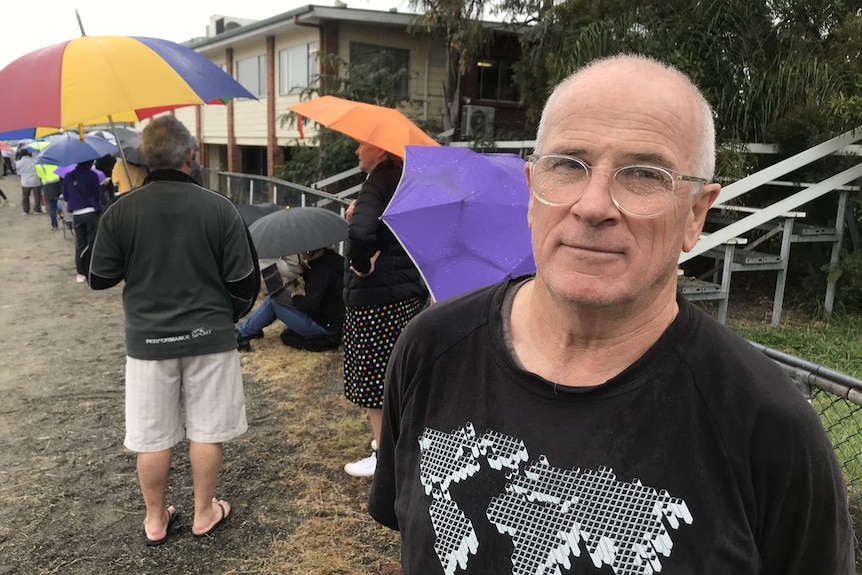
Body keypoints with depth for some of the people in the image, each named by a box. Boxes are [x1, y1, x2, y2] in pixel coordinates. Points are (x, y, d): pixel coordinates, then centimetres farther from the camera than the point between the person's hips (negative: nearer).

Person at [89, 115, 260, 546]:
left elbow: (99, 278, -1)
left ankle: (155, 519, 30)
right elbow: (244, 279, -8)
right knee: (206, 431, 13)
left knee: (152, 436, 14)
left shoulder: (120, 211, -9)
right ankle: (204, 513, 28)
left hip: (147, 339, 1)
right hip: (209, 335, -1)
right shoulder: (218, 207, -11)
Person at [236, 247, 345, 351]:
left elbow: (310, 304, -28)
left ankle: (242, 335, 9)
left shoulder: (320, 271, -28)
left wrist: (294, 298, -9)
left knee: (272, 301, -7)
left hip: (322, 328, -10)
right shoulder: (331, 257, 1)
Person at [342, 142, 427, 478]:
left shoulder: (377, 185, -18)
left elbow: (361, 233, -37)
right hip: (409, 292, 9)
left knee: (373, 377, 4)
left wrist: (360, 265, -20)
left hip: (375, 298, -9)